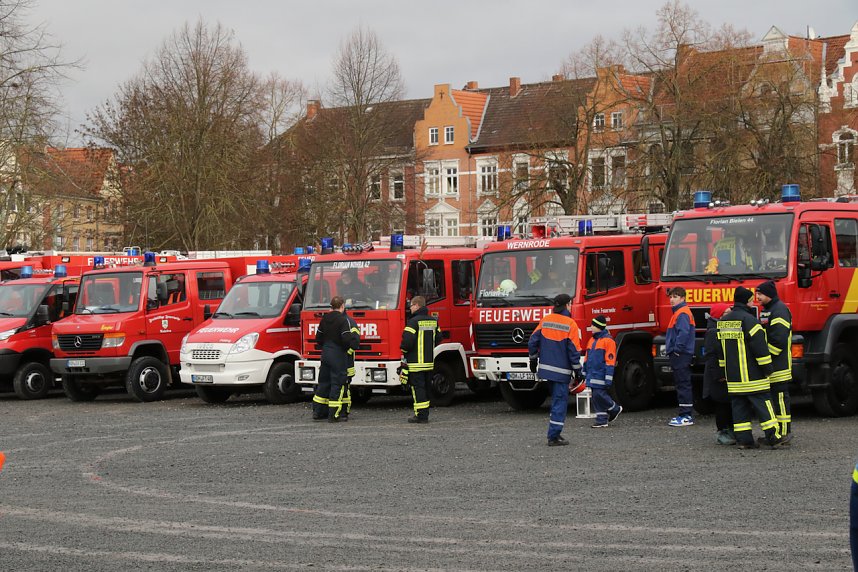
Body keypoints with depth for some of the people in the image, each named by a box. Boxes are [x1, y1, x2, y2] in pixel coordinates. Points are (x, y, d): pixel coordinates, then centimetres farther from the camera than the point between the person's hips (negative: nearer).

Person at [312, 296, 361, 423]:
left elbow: (319, 336, 15)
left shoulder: (325, 318, 8)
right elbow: (347, 338, -22)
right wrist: (356, 338, -3)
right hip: (338, 355, -7)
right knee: (337, 383, -2)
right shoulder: (343, 320, -14)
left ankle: (318, 412, 17)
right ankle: (333, 415, -3)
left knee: (324, 382, 15)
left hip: (325, 354, 7)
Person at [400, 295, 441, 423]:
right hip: (429, 361, 7)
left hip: (416, 361, -7)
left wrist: (403, 350, -1)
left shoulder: (414, 321, -14)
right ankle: (425, 413, 20)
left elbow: (408, 340, -21)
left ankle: (421, 415, -6)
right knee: (426, 387, 14)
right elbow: (438, 338, 16)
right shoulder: (433, 321, 9)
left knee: (418, 387, -4)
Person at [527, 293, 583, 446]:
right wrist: (577, 370, -3)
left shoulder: (545, 320, 4)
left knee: (556, 398, 21)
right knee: (560, 400, -1)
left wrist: (533, 360, 18)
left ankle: (555, 432, 23)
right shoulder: (570, 324, -11)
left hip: (545, 368, 6)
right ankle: (554, 437, -4)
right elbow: (574, 351, -11)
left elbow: (533, 341, 5)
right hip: (561, 370, -6)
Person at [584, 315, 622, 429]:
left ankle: (615, 409, 7)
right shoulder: (592, 340, 16)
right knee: (596, 397, 7)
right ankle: (602, 420, 11)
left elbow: (610, 360, -14)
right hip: (592, 375, 8)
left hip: (601, 375, -8)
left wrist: (608, 378, -18)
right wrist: (585, 372, 22)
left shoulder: (608, 340, -10)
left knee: (599, 395, -13)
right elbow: (588, 358, 24)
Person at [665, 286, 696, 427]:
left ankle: (686, 416, -8)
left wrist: (677, 349, -20)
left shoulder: (682, 313, -13)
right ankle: (685, 414, 17)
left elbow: (683, 333, -25)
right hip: (678, 356, 11)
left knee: (683, 385, -9)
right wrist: (672, 350, 18)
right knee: (681, 384, 12)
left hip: (681, 356, -11)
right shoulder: (678, 312, 19)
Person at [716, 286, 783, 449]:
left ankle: (743, 439, 5)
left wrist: (724, 369, 25)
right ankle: (773, 437, -4)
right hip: (752, 374, -7)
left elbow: (721, 348, 18)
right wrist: (767, 368, -10)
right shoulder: (748, 319, -14)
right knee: (762, 402, -3)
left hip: (733, 376, 7)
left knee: (739, 405, 8)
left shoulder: (724, 321, 12)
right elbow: (759, 345, -16)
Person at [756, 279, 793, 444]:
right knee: (771, 397, 12)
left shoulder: (780, 310, -13)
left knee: (780, 397, -8)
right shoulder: (765, 310, 19)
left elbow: (779, 339, -21)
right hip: (768, 366, 10)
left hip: (778, 366, -10)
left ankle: (785, 432, -5)